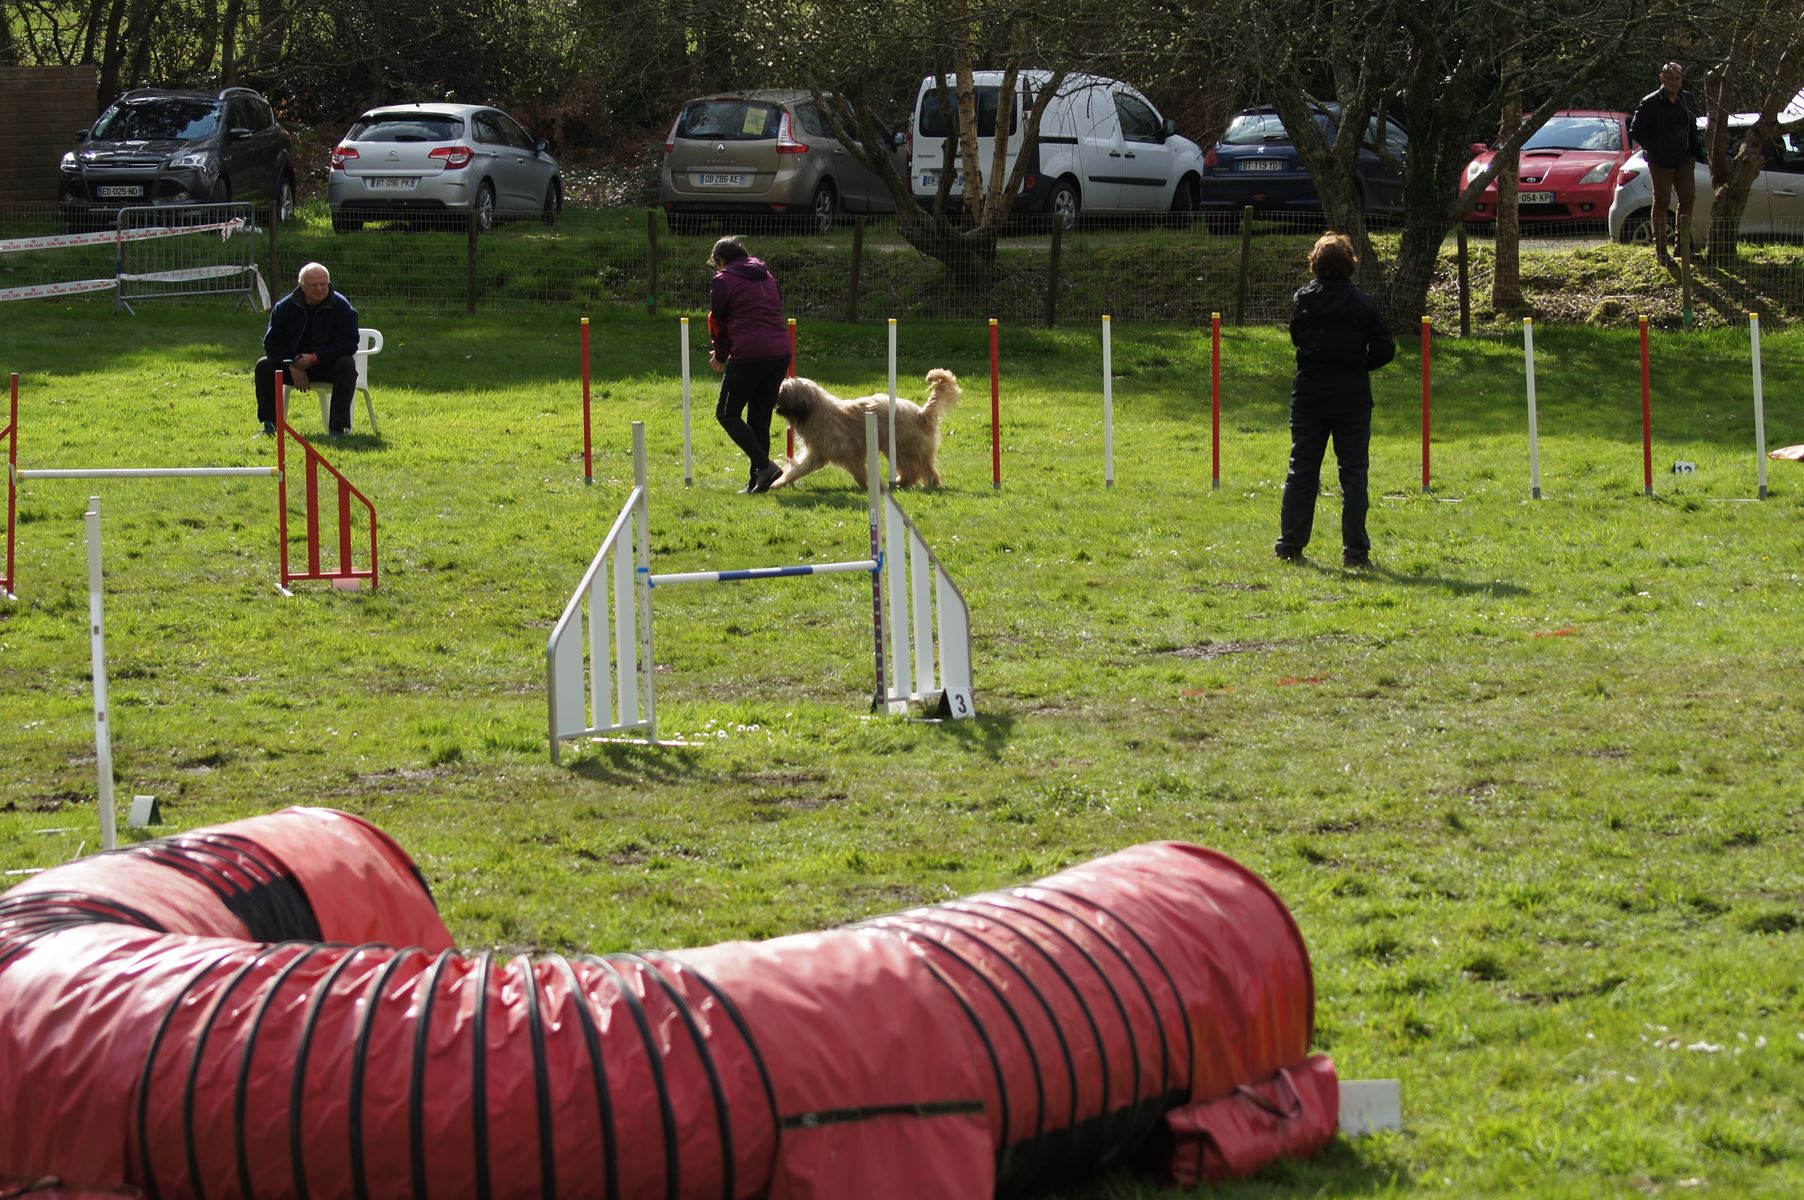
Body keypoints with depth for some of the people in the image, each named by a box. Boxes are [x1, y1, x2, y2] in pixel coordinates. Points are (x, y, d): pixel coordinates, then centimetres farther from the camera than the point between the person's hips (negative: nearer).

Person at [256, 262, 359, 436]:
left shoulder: (342, 307, -11)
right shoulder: (284, 307, -3)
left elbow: (348, 344, -17)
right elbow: (272, 343, -3)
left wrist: (314, 358, -25)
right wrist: (292, 366, -19)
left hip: (327, 366, -3)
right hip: (293, 365, 3)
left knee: (347, 365, -34)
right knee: (264, 366, -19)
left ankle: (337, 427, -31)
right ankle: (269, 426, -14)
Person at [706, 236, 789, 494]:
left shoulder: (723, 281, 2)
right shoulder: (767, 277, 22)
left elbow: (718, 323, 7)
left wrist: (721, 357, 25)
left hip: (749, 355, -7)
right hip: (780, 353, 7)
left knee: (727, 413, 4)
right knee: (760, 417, 13)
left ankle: (764, 465, -12)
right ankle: (758, 481, 9)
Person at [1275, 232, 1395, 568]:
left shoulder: (1301, 299, 0)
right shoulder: (1360, 303, -6)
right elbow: (1385, 349, -6)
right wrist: (1359, 365, 10)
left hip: (1308, 395, 2)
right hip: (1352, 397, -2)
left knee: (1302, 471, 10)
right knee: (1353, 473, 3)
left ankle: (1290, 544, 10)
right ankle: (1355, 550, -1)